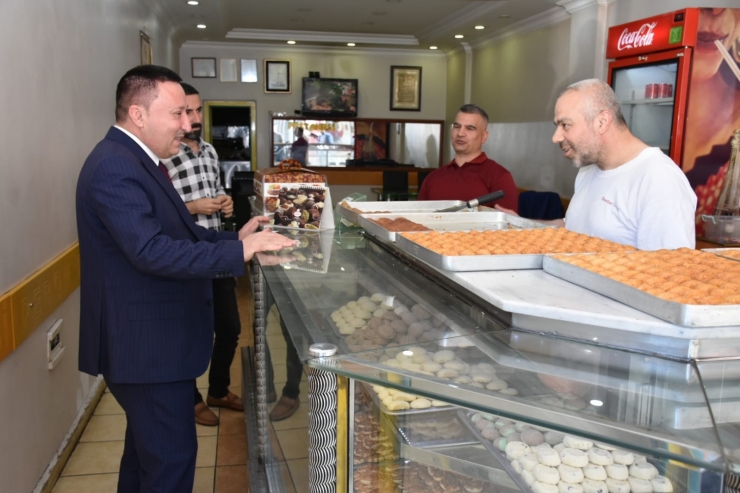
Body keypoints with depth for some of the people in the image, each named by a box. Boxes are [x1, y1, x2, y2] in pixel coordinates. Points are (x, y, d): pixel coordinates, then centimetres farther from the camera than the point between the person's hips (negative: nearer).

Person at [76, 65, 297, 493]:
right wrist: (239, 252, -28)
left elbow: (173, 232, 15)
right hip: (146, 343, -11)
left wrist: (235, 237, 3)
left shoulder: (134, 159, 12)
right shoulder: (114, 168, -22)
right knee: (172, 456, 1)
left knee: (147, 445, 25)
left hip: (148, 339, 11)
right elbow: (151, 251, -31)